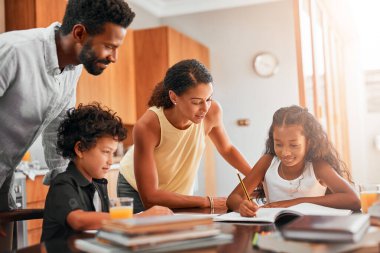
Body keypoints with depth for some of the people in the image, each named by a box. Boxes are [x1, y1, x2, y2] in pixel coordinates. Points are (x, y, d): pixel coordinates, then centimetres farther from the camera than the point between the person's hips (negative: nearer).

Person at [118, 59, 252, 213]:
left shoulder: (212, 111, -23)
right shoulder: (147, 126, -35)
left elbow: (227, 149, 0)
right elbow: (150, 197, -32)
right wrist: (208, 202, -32)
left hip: (179, 194, 3)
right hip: (138, 194, -3)